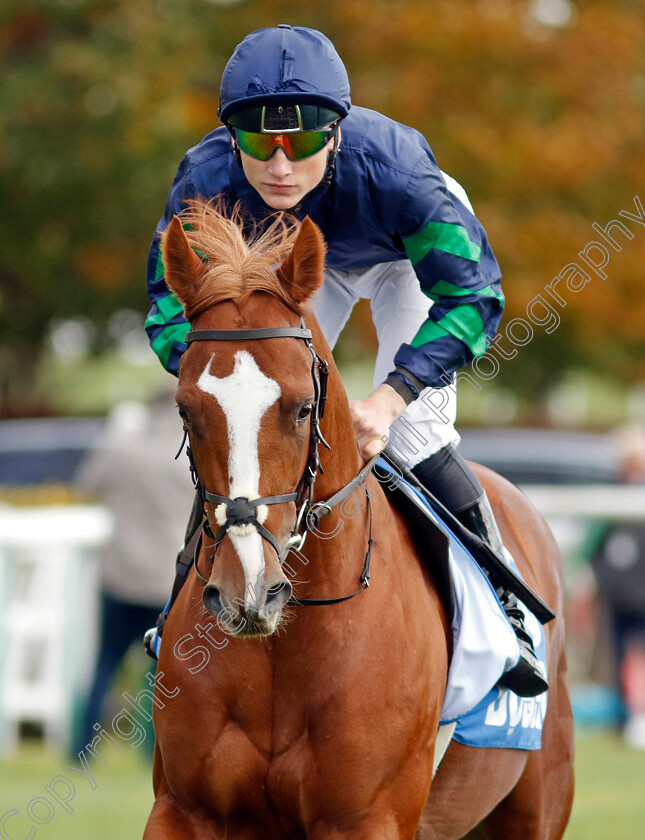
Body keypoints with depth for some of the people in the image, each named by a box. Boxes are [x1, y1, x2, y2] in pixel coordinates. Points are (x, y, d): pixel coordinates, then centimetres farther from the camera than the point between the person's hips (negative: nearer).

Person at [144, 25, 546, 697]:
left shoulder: (392, 168, -44)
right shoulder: (205, 183, -36)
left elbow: (472, 296, -37)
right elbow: (169, 313, -26)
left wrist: (390, 397, -48)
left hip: (412, 254, -3)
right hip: (304, 263, 3)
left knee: (414, 438, -16)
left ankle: (502, 610, 3)